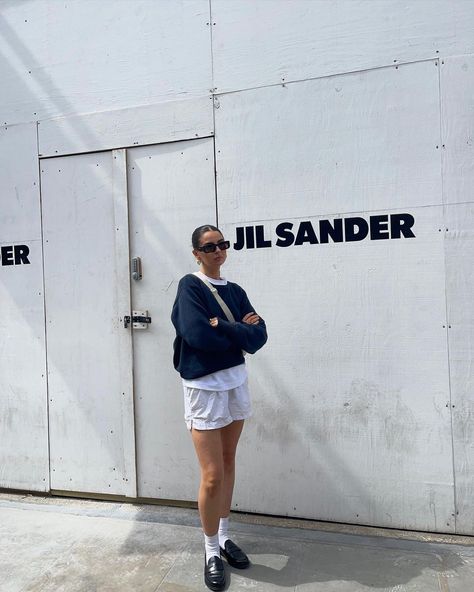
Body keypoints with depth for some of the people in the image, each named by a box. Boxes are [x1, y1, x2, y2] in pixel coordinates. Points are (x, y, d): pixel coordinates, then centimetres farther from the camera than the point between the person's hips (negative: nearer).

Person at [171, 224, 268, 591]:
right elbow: (197, 334, -23)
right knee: (212, 475, -2)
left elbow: (259, 335, -2)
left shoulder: (235, 291, 8)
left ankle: (225, 536, 33)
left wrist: (220, 326, -16)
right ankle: (212, 551, 20)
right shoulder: (190, 286, -8)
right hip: (204, 386, -6)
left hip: (236, 381, 6)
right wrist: (239, 331, -11)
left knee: (229, 462, 16)